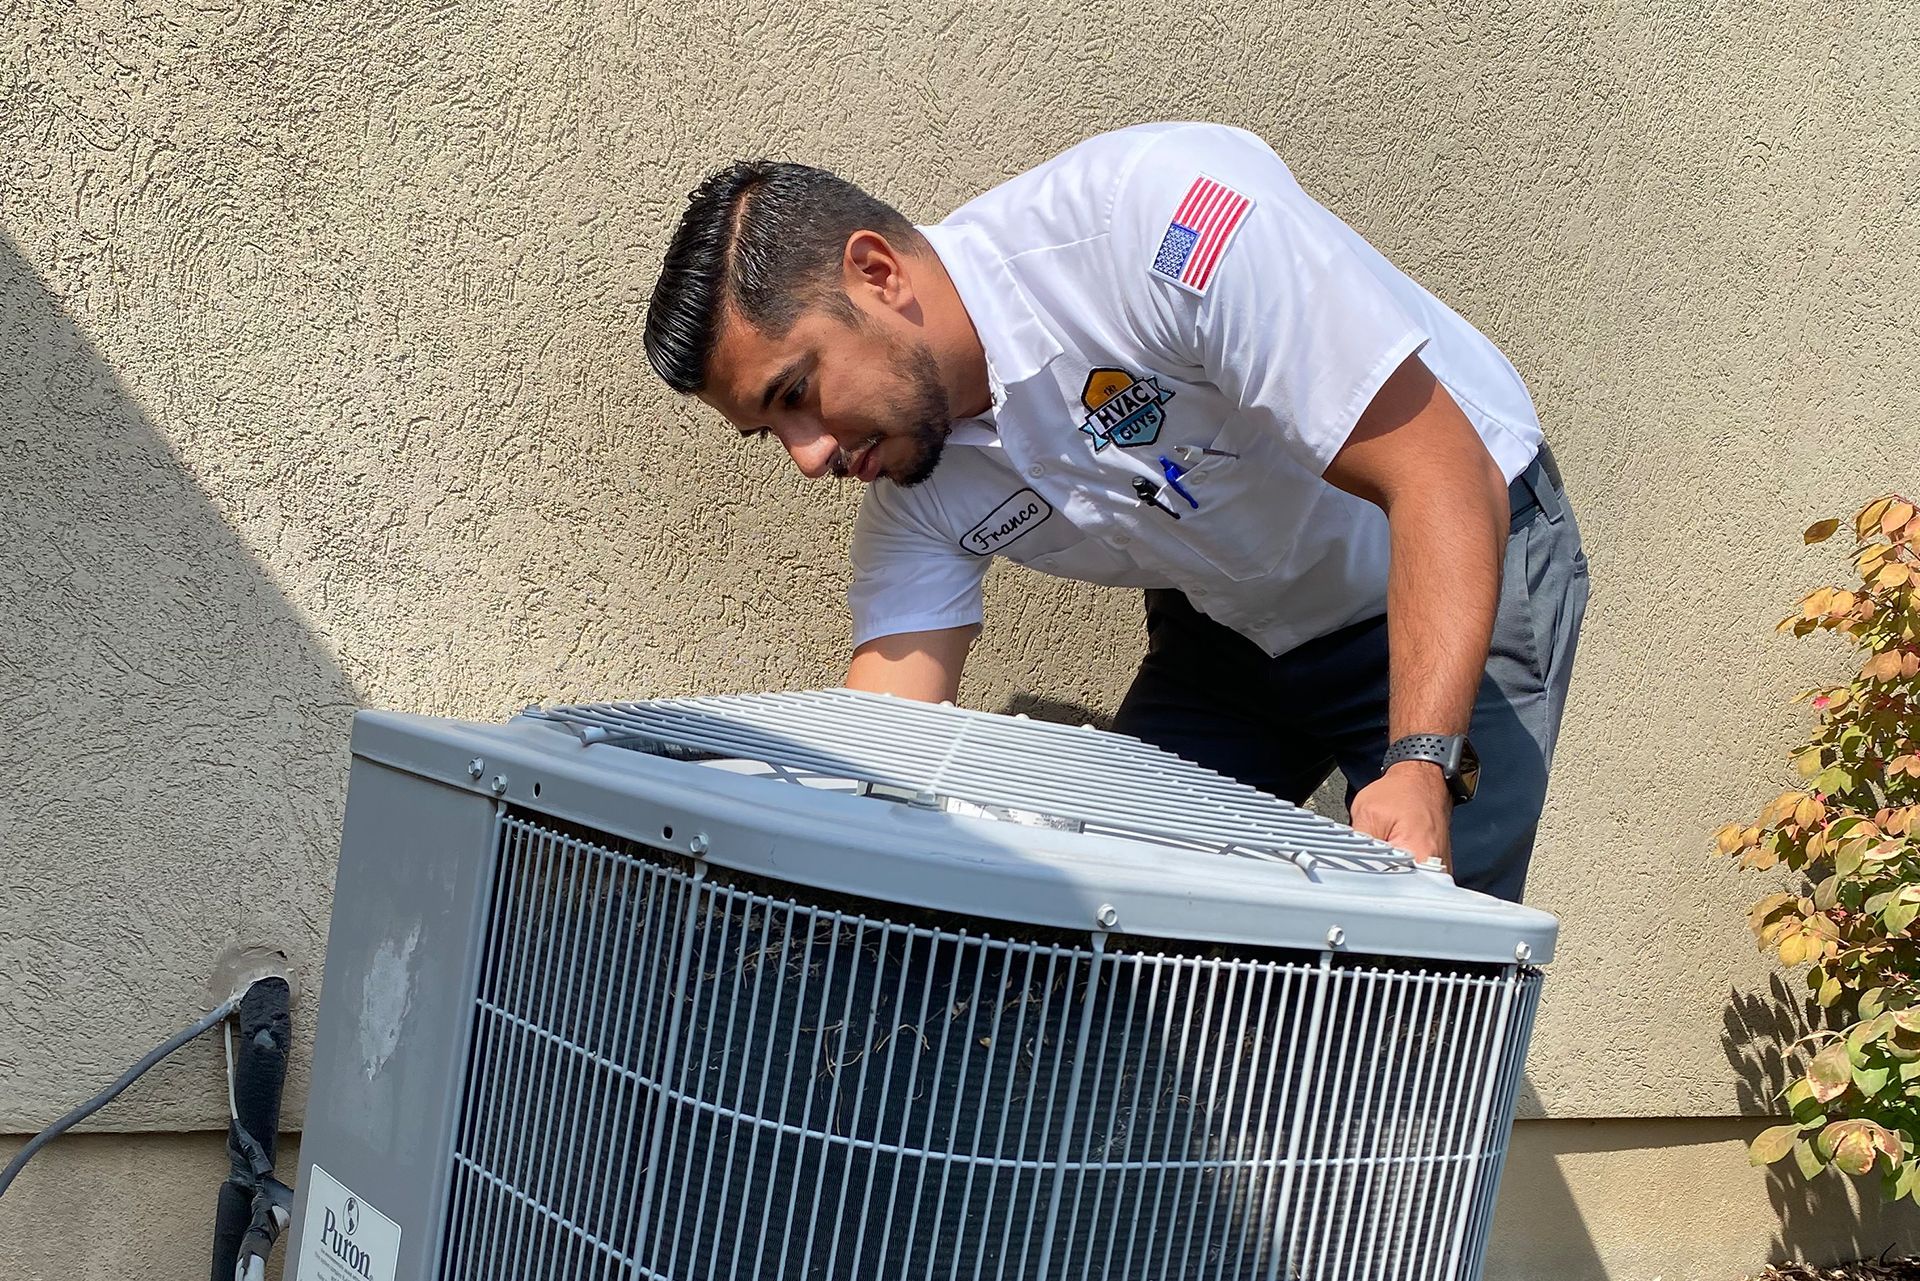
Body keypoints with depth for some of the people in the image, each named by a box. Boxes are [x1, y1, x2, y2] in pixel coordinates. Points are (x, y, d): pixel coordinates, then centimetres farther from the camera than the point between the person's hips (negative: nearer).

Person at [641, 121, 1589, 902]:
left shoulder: (1149, 212, -34)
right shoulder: (909, 492, -12)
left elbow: (1446, 480, -32)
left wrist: (1422, 766, -40)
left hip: (1464, 568, -5)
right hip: (1232, 629, 6)